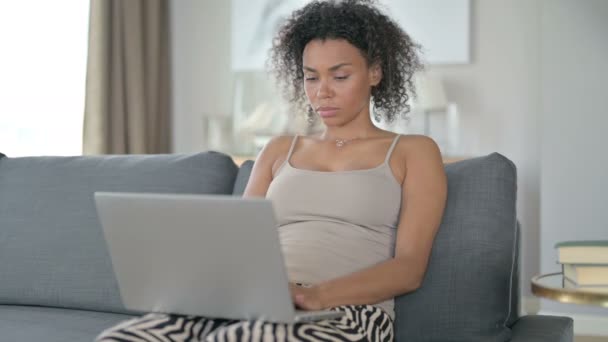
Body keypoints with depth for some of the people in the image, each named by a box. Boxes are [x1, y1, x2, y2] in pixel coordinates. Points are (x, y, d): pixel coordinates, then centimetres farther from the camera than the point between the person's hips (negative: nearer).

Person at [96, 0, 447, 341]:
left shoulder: (414, 152, 13)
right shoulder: (279, 150, 25)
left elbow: (410, 268, -1)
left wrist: (314, 295, -19)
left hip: (346, 313, -3)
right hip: (252, 305, 4)